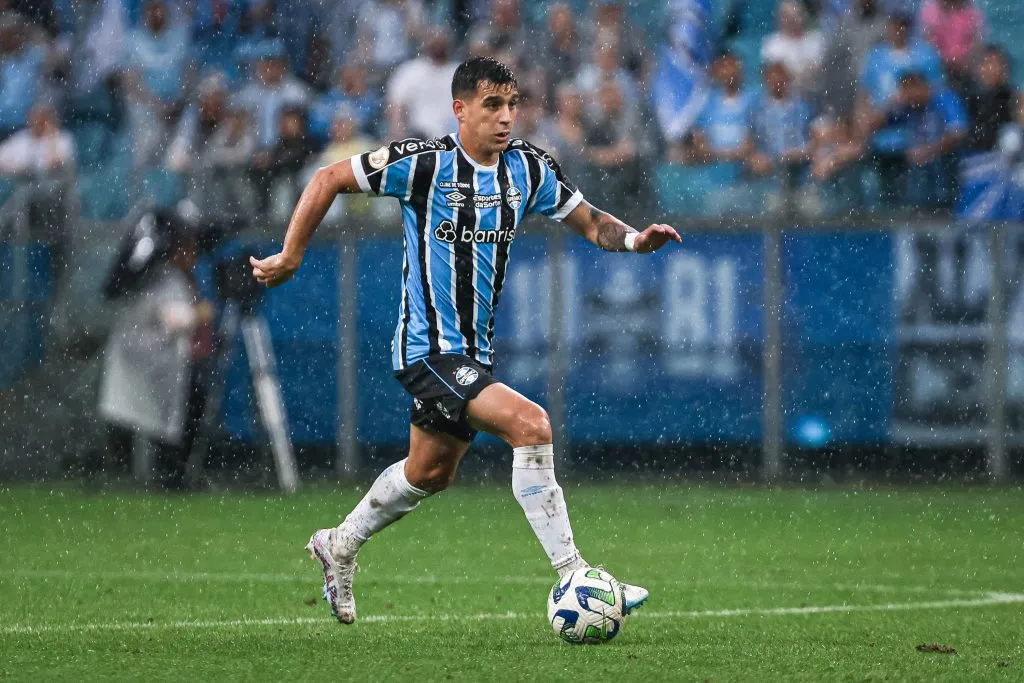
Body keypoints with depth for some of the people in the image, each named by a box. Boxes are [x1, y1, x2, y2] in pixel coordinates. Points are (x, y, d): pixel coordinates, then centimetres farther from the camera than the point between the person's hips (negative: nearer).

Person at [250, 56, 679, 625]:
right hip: (430, 349, -8)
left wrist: (633, 238, -12)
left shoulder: (528, 168, 1)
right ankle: (573, 578, -21)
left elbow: (589, 221, 9)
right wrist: (290, 257, -5)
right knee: (530, 424, -24)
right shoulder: (424, 164, -15)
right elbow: (328, 180, -8)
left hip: (475, 352, 8)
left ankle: (339, 548, 45)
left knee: (430, 473, 22)